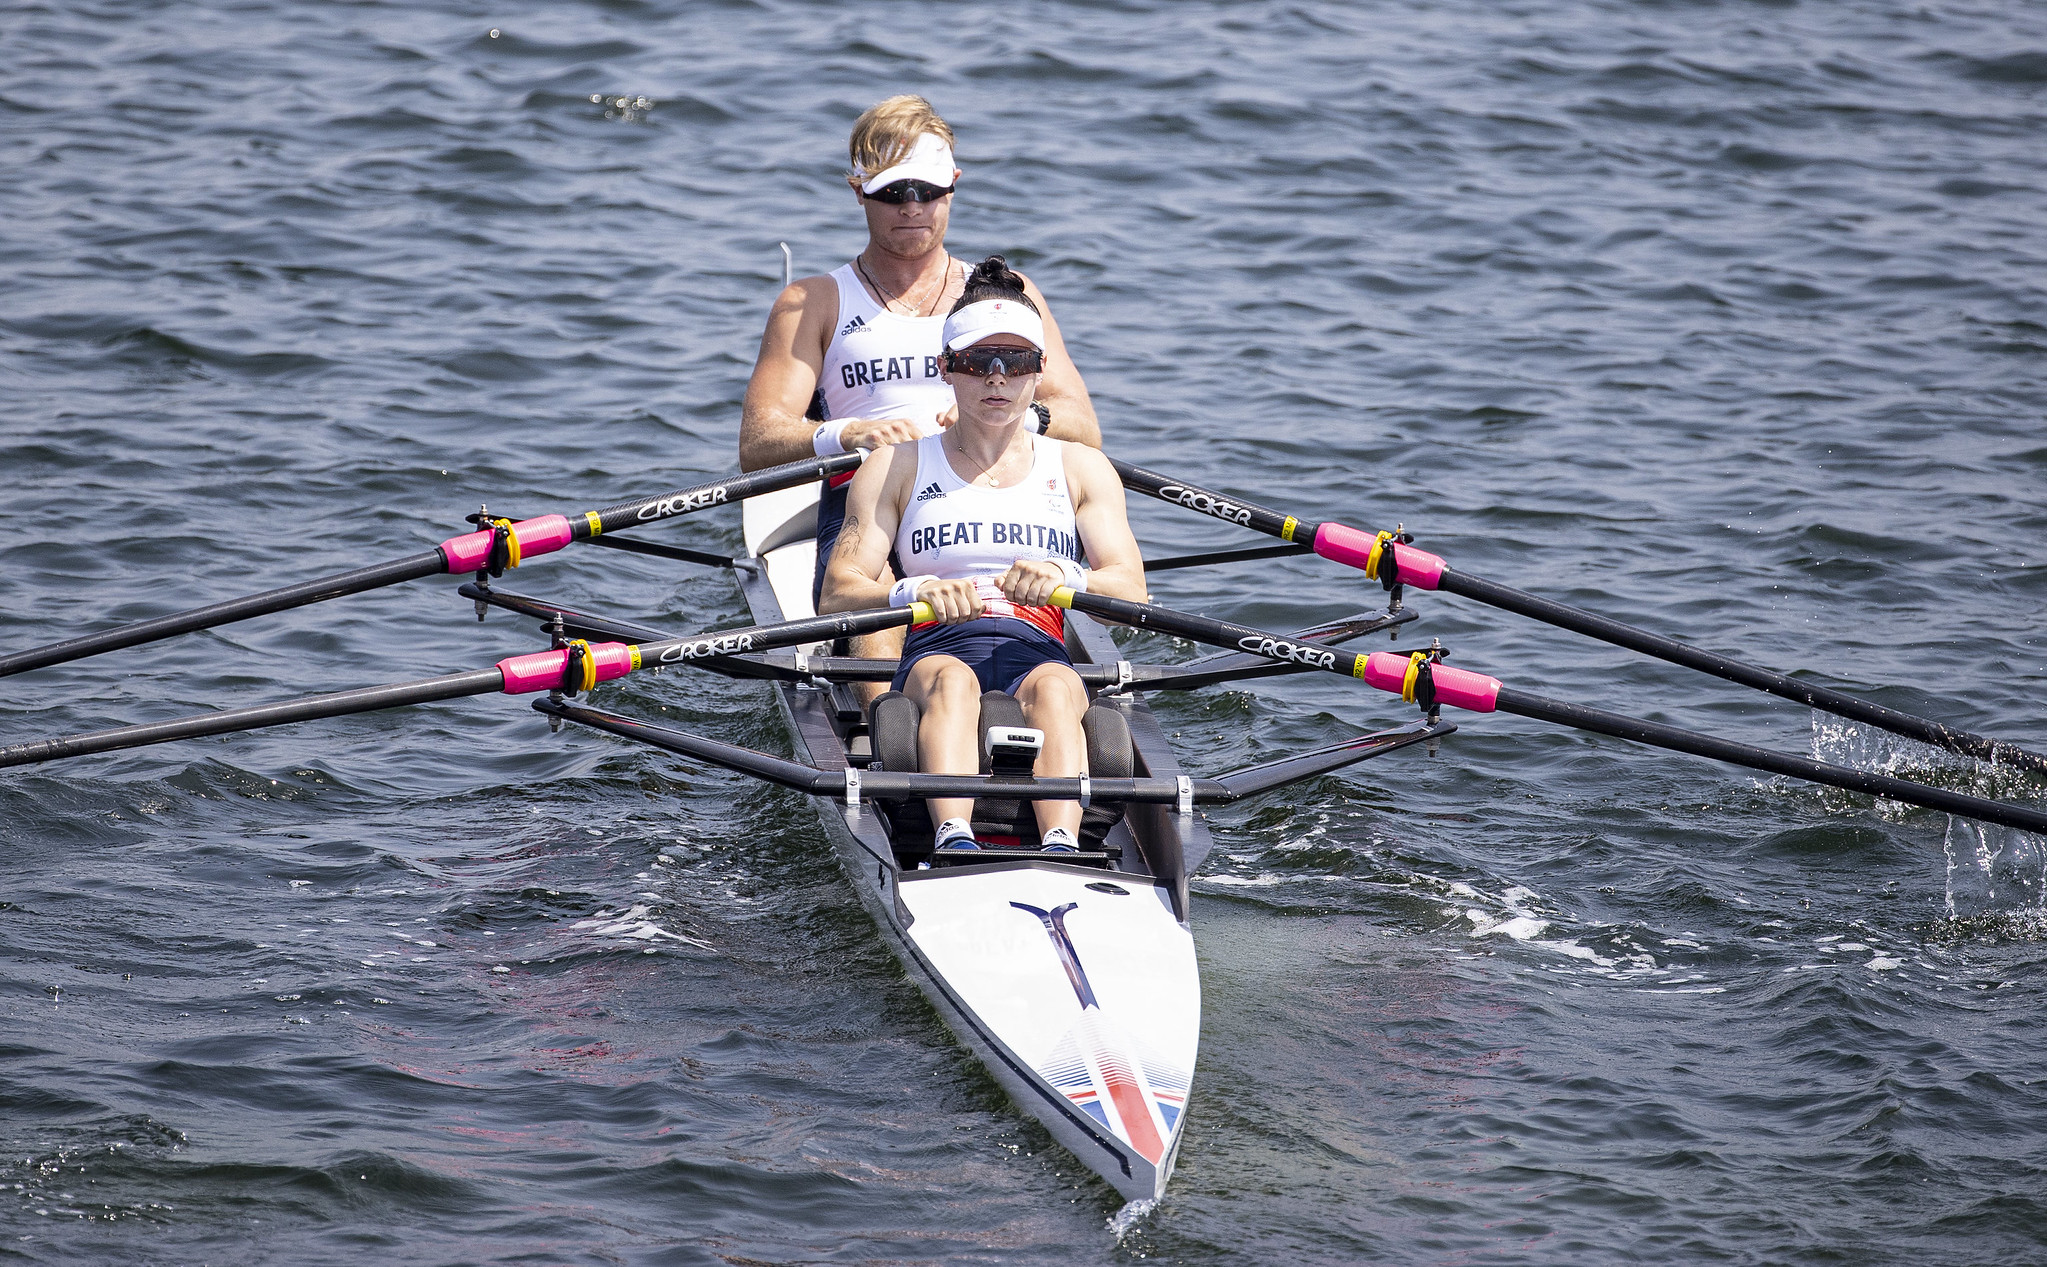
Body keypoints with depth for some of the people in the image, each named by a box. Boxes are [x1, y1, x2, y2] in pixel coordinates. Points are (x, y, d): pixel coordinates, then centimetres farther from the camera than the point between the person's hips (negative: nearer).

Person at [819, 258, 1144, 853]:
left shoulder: (1080, 469, 19)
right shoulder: (897, 467, 17)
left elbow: (1131, 592, 4)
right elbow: (836, 595, 3)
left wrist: (1065, 578, -21)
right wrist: (914, 592, -20)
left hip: (1040, 653, 1)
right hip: (935, 651, -1)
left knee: (1054, 688, -35)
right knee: (952, 681, -36)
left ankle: (1062, 847, -60)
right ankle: (954, 841, -61)